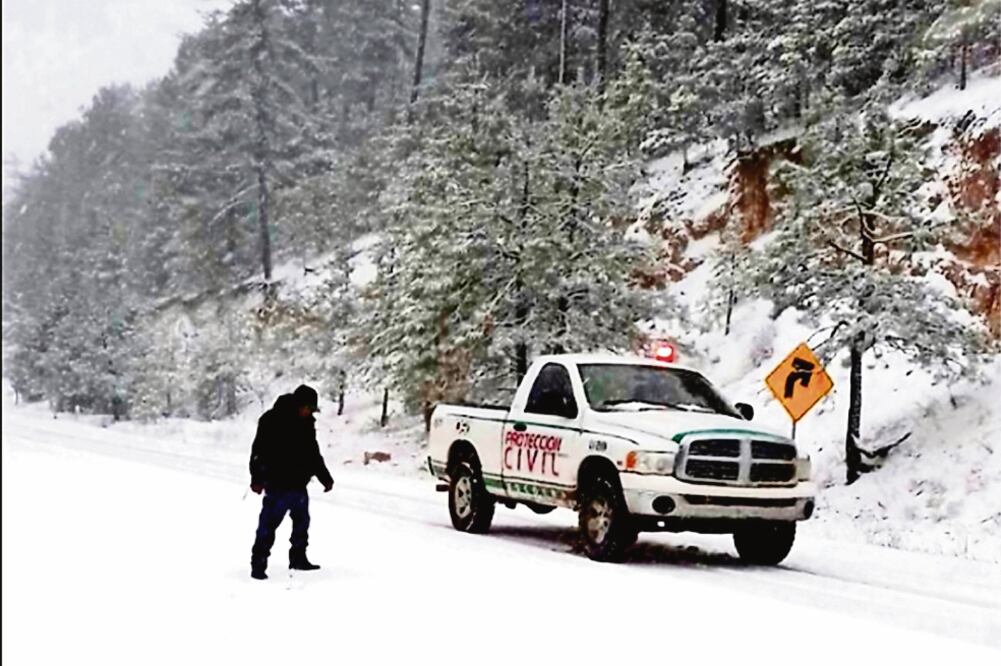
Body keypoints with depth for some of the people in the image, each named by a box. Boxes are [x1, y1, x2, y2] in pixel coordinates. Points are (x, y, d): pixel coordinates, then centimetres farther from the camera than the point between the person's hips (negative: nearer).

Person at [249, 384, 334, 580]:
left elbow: (314, 453, 22)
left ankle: (298, 559, 29)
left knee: (302, 522, 16)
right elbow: (259, 450, -15)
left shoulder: (307, 423, 10)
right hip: (278, 485, -7)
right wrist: (257, 479, -21)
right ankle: (258, 565, -1)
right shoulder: (272, 420, -12)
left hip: (299, 485, 8)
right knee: (268, 525, -6)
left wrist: (325, 477, 24)